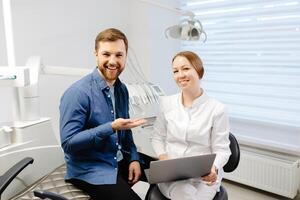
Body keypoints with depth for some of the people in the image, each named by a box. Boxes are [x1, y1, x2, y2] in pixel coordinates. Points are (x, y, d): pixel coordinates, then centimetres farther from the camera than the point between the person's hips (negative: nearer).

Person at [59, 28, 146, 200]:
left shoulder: (122, 89, 4)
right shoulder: (77, 93, -19)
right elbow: (68, 143, -21)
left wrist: (134, 158, -2)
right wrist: (111, 128, -28)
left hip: (121, 160, 7)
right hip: (89, 168, -6)